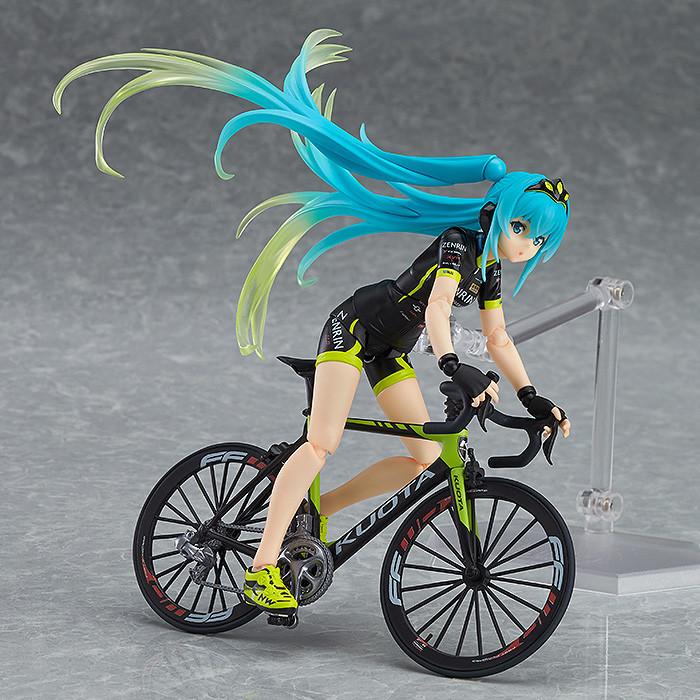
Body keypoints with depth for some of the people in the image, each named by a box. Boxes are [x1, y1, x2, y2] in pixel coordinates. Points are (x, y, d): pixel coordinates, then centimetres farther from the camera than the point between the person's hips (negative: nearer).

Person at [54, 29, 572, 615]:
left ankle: (313, 509, 10)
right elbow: (436, 311, -33)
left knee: (424, 457, 0)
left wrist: (533, 397, 8)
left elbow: (498, 338, 14)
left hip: (388, 350, 9)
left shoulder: (490, 266, 9)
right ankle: (263, 566, -26)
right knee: (322, 444, -22)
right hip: (356, 325, -9)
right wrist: (454, 367, -48)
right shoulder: (458, 241, -17)